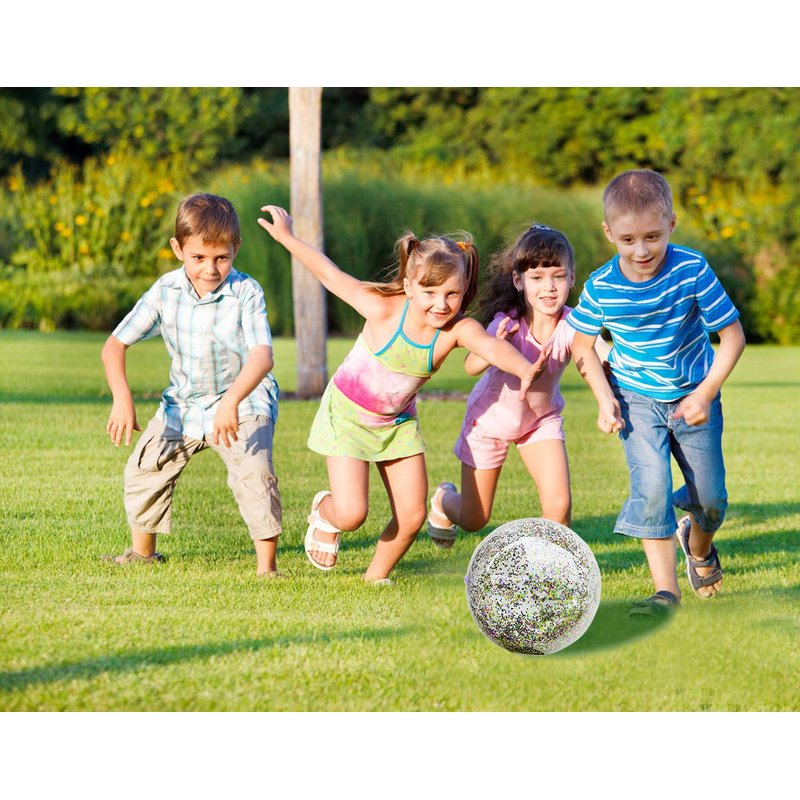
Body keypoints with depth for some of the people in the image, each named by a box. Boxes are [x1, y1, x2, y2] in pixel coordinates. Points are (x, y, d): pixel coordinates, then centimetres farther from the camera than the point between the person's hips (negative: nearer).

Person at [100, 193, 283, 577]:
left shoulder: (246, 293, -22)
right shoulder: (165, 291, -11)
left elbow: (262, 356, -34)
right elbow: (115, 344, -8)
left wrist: (232, 401, -51)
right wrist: (122, 398, -25)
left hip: (244, 403, -5)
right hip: (183, 403, 5)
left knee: (254, 472, -26)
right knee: (144, 468, 7)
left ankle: (266, 566, -17)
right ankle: (142, 551, 31)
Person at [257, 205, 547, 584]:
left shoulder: (458, 329, -24)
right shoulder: (384, 310, -28)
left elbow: (492, 346, -45)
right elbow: (332, 275, -14)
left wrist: (524, 369, -66)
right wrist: (287, 238, -9)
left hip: (398, 422, 3)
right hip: (348, 413, -3)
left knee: (412, 515, -1)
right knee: (351, 514, -12)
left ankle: (376, 576, 26)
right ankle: (324, 512, 25)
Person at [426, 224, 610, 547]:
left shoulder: (571, 325, -28)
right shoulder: (508, 323, -32)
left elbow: (605, 356, -47)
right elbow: (471, 366, -48)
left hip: (542, 418, 1)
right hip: (491, 417, -1)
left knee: (559, 504, -17)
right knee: (473, 520, 12)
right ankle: (444, 499, 48)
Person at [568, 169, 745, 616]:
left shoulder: (692, 271, -22)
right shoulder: (601, 288, -16)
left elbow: (733, 335, -14)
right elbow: (583, 345, 2)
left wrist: (706, 394, -19)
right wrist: (604, 398, -10)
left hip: (694, 397, 0)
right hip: (637, 400, 0)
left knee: (711, 497, 8)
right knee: (651, 486, -17)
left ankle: (698, 546, 43)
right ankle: (666, 591, -11)